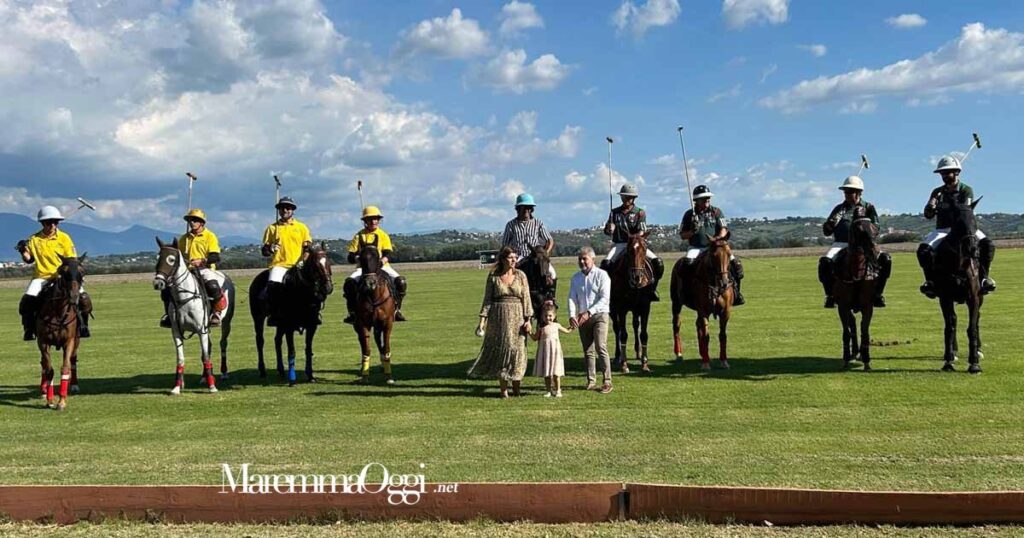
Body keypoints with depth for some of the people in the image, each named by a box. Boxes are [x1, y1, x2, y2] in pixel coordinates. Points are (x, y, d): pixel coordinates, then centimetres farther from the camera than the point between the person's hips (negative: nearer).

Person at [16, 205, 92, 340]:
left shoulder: (64, 238, 1)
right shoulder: (34, 239, 4)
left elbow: (73, 259, 2)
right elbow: (29, 259, 10)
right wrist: (23, 251, -9)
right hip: (41, 276, 1)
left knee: (83, 298, -19)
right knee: (27, 300, -19)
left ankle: (82, 325, 1)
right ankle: (29, 329, 0)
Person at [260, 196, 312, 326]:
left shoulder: (301, 227, 14)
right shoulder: (272, 228, 14)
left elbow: (308, 248, 11)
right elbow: (264, 251, 14)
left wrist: (303, 261, -8)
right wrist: (270, 249, -9)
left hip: (297, 265, 1)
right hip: (279, 264, -1)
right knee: (273, 284, -30)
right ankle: (274, 314, -16)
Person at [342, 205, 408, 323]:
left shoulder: (383, 235, 9)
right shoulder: (359, 236, 9)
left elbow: (387, 254, -1)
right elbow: (351, 257, 5)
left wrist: (382, 260, -24)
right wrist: (359, 258, -17)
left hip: (382, 266, 0)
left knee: (400, 281, -24)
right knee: (349, 282, -29)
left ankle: (397, 309, -9)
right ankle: (352, 312, -15)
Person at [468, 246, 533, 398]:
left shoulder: (520, 275, 2)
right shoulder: (493, 276, 0)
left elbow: (526, 298, 0)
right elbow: (487, 299, 1)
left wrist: (528, 320, -7)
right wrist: (482, 320, -7)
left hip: (517, 317, 1)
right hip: (498, 317, 0)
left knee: (517, 350, 3)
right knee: (500, 350, 3)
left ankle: (516, 389, 15)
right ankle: (504, 390, 12)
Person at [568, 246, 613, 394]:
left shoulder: (601, 275, -5)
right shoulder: (576, 278, 10)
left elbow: (605, 298, -13)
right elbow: (572, 298, 3)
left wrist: (589, 312, -22)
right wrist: (572, 315, -15)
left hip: (599, 315, -5)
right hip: (582, 318, 5)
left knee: (601, 347, -14)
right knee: (588, 351, 8)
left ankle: (607, 381, -11)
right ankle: (591, 381, 16)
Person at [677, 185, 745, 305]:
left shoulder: (716, 212, 8)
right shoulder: (689, 214, 6)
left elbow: (724, 229, 2)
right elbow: (682, 235, 7)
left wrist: (718, 238, -19)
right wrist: (692, 231, -13)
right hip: (695, 248, -1)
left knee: (735, 264, -16)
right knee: (688, 262, -32)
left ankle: (735, 292, 0)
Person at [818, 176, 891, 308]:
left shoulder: (868, 208, 13)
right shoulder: (839, 209, 17)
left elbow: (875, 230, 1)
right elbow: (826, 231, 15)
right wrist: (832, 222, -7)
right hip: (841, 244, 0)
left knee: (886, 259, -25)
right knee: (825, 261, -31)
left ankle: (877, 294, -10)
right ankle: (830, 294, -16)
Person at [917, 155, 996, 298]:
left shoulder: (966, 190, 1)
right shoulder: (937, 192, 8)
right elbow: (928, 215, 3)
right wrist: (930, 207, -19)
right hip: (942, 230, 1)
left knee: (988, 245, -26)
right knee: (923, 250, -25)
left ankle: (983, 277, -15)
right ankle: (931, 280, -12)